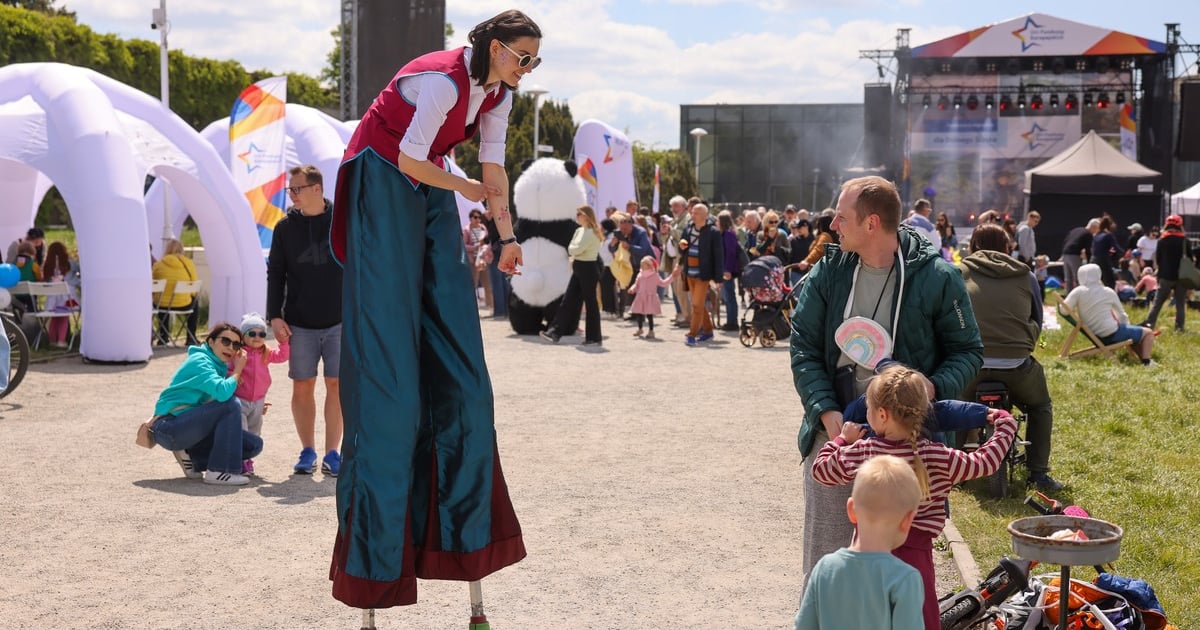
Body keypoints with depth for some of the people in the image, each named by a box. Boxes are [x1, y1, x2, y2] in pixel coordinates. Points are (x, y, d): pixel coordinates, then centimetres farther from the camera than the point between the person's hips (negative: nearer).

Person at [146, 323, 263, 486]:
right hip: (169, 427, -9)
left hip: (193, 427, 9)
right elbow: (223, 392, -32)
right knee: (230, 405, -28)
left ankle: (191, 457, 6)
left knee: (254, 445, -2)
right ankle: (217, 472, -23)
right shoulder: (199, 361, -15)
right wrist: (238, 370, -15)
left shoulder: (219, 365, 13)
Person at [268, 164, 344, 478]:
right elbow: (275, 273, 6)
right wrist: (275, 316, -2)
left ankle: (332, 454, 7)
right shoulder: (286, 226, 3)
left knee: (336, 384, 0)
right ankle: (308, 452, 15)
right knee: (302, 386, 3)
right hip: (299, 323, 2)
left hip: (339, 321, -1)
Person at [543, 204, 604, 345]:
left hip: (588, 269, -9)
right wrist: (574, 254, -8)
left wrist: (571, 250, -1)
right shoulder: (579, 230, 13)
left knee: (590, 303, -1)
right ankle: (555, 333, 5)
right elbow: (572, 249, 13)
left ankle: (594, 337, 7)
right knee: (568, 301, 5)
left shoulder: (592, 233, -15)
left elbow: (577, 249, -21)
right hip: (578, 268, 9)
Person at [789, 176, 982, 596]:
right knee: (823, 558, 8)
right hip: (835, 431, 2)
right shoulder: (828, 272, 1)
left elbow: (967, 351, 2)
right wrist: (825, 411, -13)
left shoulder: (936, 278, -6)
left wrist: (934, 388, -19)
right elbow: (804, 348, 1)